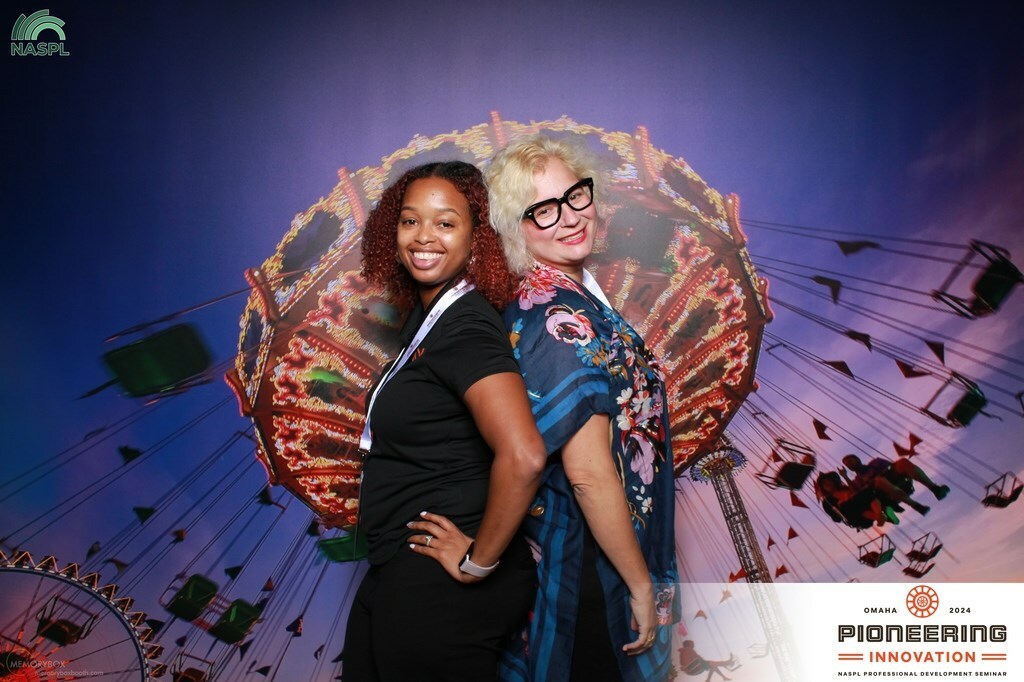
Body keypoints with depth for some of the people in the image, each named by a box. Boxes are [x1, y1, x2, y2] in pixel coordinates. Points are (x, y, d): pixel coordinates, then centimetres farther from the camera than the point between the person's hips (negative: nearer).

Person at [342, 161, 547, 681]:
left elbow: (523, 457, -33)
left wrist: (478, 562, -21)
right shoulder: (425, 315, 8)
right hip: (397, 575, 9)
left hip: (442, 587, -9)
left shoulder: (466, 327, -20)